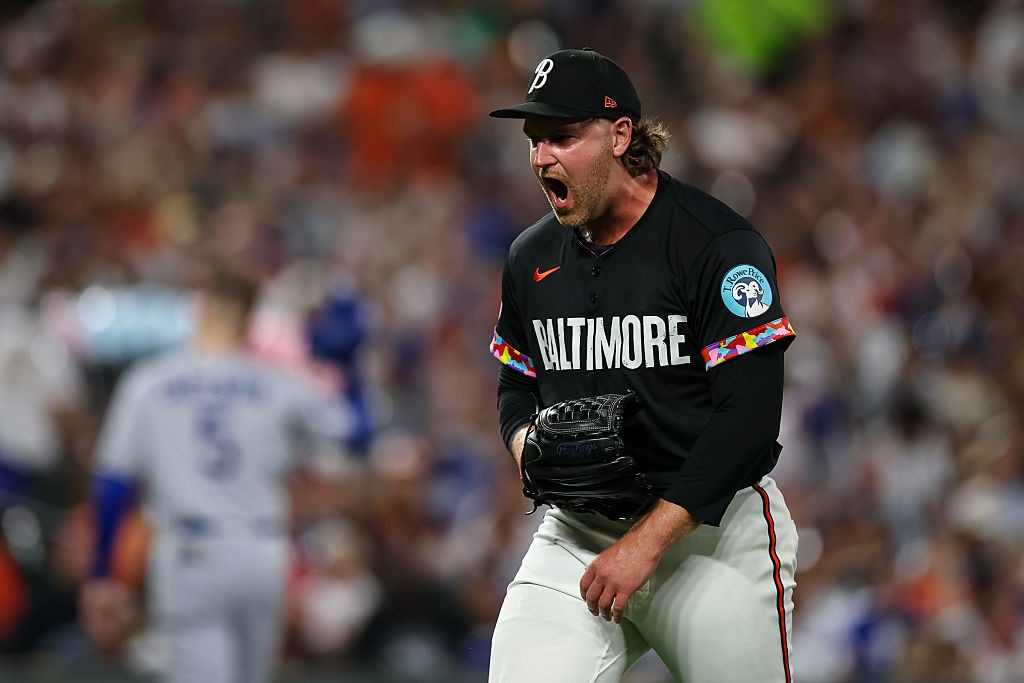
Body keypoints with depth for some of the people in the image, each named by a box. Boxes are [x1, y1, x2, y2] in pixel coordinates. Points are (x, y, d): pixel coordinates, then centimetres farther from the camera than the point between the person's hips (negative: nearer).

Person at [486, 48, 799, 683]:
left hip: (712, 528, -4)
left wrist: (646, 542, -21)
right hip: (576, 529, 4)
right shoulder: (532, 257, 9)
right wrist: (527, 445, -1)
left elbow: (750, 416, -17)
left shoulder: (719, 244, -12)